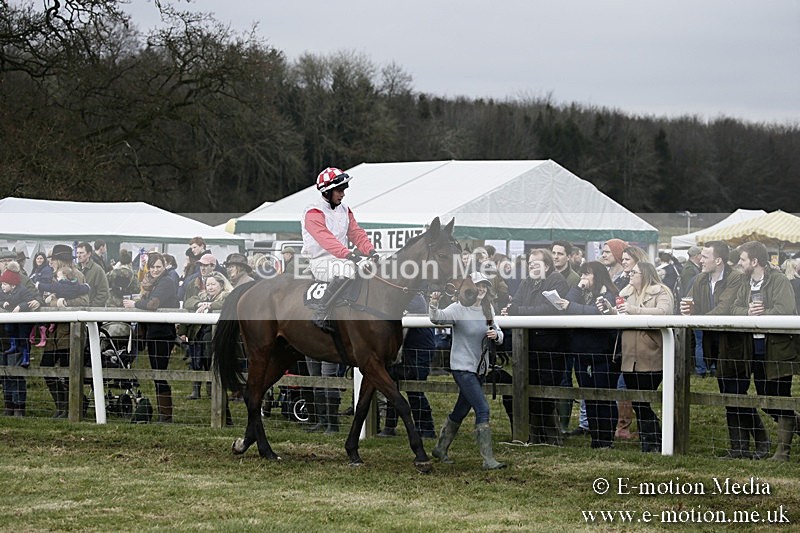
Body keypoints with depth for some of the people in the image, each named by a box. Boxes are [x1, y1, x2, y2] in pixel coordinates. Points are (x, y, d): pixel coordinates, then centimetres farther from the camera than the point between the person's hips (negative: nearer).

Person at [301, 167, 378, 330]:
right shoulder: (313, 213, -11)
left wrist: (370, 251, -10)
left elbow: (356, 233, 10)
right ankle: (320, 313, -31)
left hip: (341, 260, 8)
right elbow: (325, 238, -25)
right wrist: (348, 255, -38)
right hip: (320, 262, -8)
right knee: (347, 269, -37)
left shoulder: (344, 210, 16)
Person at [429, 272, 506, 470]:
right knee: (482, 409, -16)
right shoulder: (458, 309, -13)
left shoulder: (488, 309, 6)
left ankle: (441, 449, 34)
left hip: (480, 368, 7)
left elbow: (499, 335, 11)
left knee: (461, 411, 17)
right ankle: (488, 459, -15)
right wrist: (433, 305, -50)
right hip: (462, 368, -7)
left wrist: (496, 335, -13)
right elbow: (437, 318, -29)